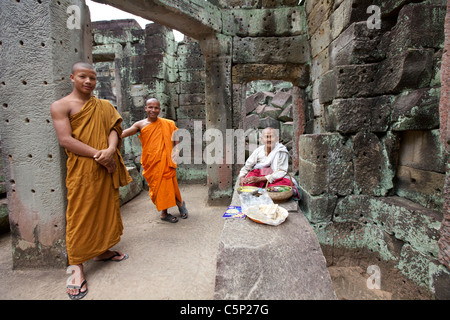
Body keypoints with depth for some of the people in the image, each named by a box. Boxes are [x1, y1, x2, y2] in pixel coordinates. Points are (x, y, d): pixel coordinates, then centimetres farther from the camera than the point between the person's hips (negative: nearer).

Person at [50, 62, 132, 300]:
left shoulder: (104, 106, 15)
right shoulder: (61, 106, 1)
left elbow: (114, 129, 4)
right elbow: (65, 139, -10)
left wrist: (110, 150, -17)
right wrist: (98, 154, -17)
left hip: (107, 168, 5)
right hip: (81, 169, -5)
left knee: (106, 209, 12)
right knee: (80, 215, -1)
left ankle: (102, 250, 31)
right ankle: (76, 267, 9)